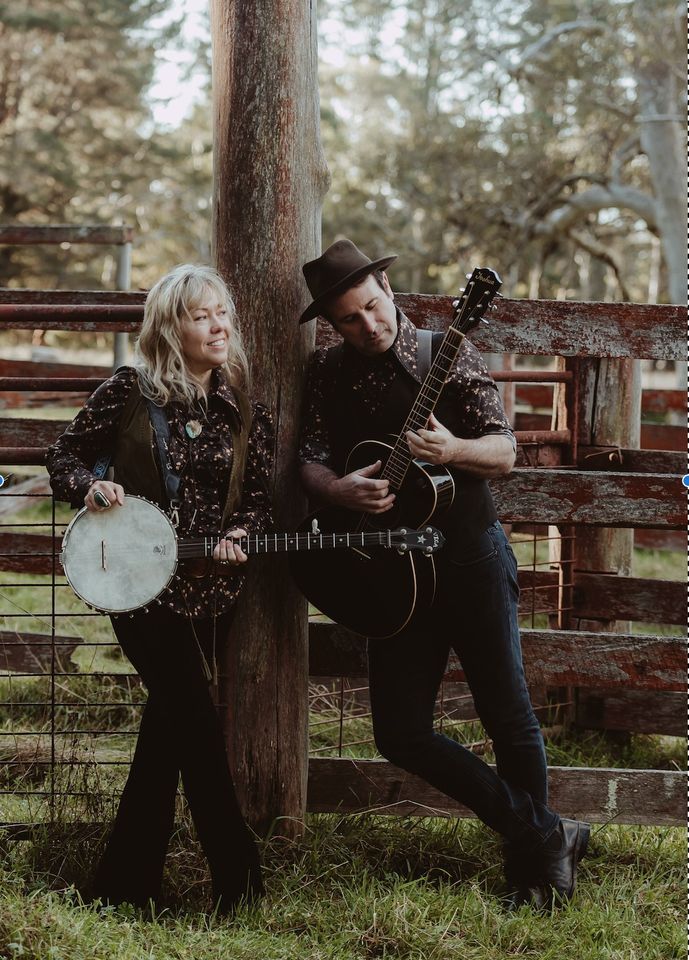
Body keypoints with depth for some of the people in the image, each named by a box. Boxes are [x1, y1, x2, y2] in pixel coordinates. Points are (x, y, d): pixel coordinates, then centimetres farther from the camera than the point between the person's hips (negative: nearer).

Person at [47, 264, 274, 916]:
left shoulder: (243, 413, 5)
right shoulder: (130, 391, -4)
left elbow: (262, 493, 5)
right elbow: (64, 456, 3)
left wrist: (239, 532, -15)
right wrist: (90, 489, -17)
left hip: (211, 590, 5)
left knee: (170, 726, 10)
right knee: (198, 726, -10)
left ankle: (123, 883, 24)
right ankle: (238, 880, 1)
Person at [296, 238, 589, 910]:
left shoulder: (447, 352, -1)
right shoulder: (328, 373, 6)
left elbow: (505, 452, -4)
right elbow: (311, 460, 2)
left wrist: (452, 450, -24)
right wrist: (338, 489, -20)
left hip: (471, 556, -3)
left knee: (509, 721, 1)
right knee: (400, 733, -1)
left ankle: (530, 864, 24)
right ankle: (546, 836, 10)